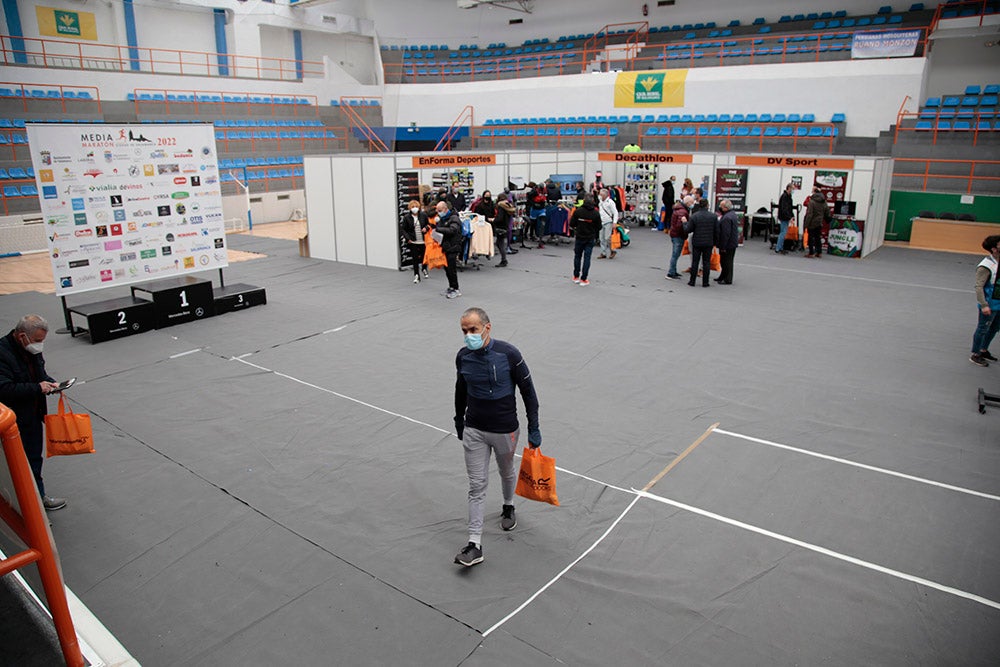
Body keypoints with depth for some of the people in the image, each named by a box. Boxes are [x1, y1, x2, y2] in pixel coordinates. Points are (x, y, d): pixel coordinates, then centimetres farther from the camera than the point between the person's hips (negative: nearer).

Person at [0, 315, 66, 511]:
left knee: (34, 459, 21)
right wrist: (37, 388, -24)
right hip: (16, 420, -9)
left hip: (33, 415, 9)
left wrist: (49, 382, 1)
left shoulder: (32, 349, 3)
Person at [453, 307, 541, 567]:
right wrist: (459, 422, 19)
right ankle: (475, 546, 3)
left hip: (505, 430, -2)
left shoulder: (509, 354, -18)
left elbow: (528, 391, -9)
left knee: (507, 472, 23)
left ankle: (508, 507, 53)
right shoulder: (463, 357, -7)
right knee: (477, 486, 0)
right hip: (473, 431, 2)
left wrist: (534, 428, -7)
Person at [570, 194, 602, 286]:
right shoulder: (596, 213, -10)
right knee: (587, 258, 4)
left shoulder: (578, 211, -11)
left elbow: (572, 224, -6)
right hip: (590, 238, 0)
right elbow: (599, 227, -4)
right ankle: (583, 279, 3)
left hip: (579, 237, 0)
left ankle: (576, 276, 22)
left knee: (577, 256, 16)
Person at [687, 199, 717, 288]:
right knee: (706, 263, 7)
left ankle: (692, 281, 10)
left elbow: (689, 229, -8)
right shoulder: (713, 216, -3)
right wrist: (715, 242, 11)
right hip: (709, 243, 1)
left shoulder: (694, 216, -9)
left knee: (695, 262, 8)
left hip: (696, 243, -1)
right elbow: (717, 231, 0)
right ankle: (705, 282, 8)